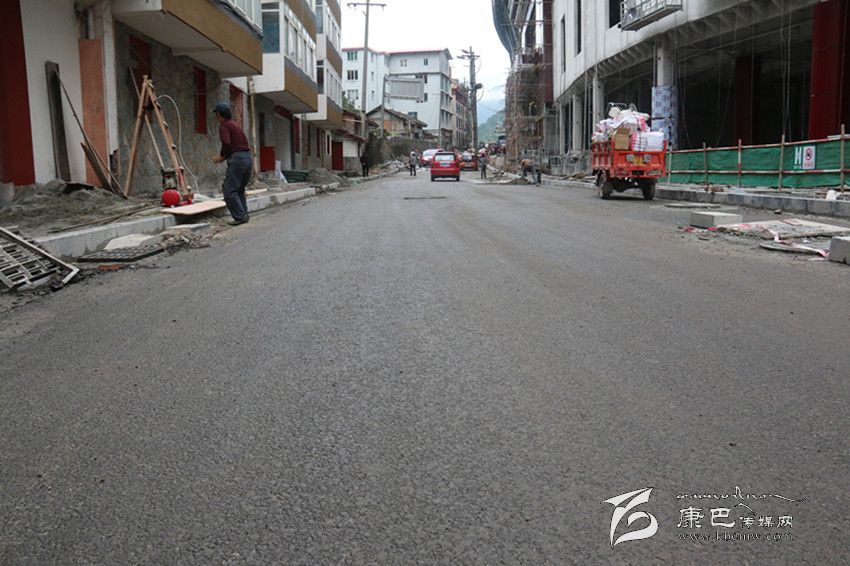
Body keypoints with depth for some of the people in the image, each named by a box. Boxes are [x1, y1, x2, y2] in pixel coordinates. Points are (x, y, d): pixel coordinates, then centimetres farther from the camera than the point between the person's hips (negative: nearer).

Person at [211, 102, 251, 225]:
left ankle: (240, 216, -9)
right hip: (248, 158, 9)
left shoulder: (224, 126, -5)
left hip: (237, 159, -9)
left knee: (229, 190, -5)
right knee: (240, 189, 18)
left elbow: (226, 143, -22)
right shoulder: (235, 125, 21)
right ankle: (244, 214, 16)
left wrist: (222, 155, -5)